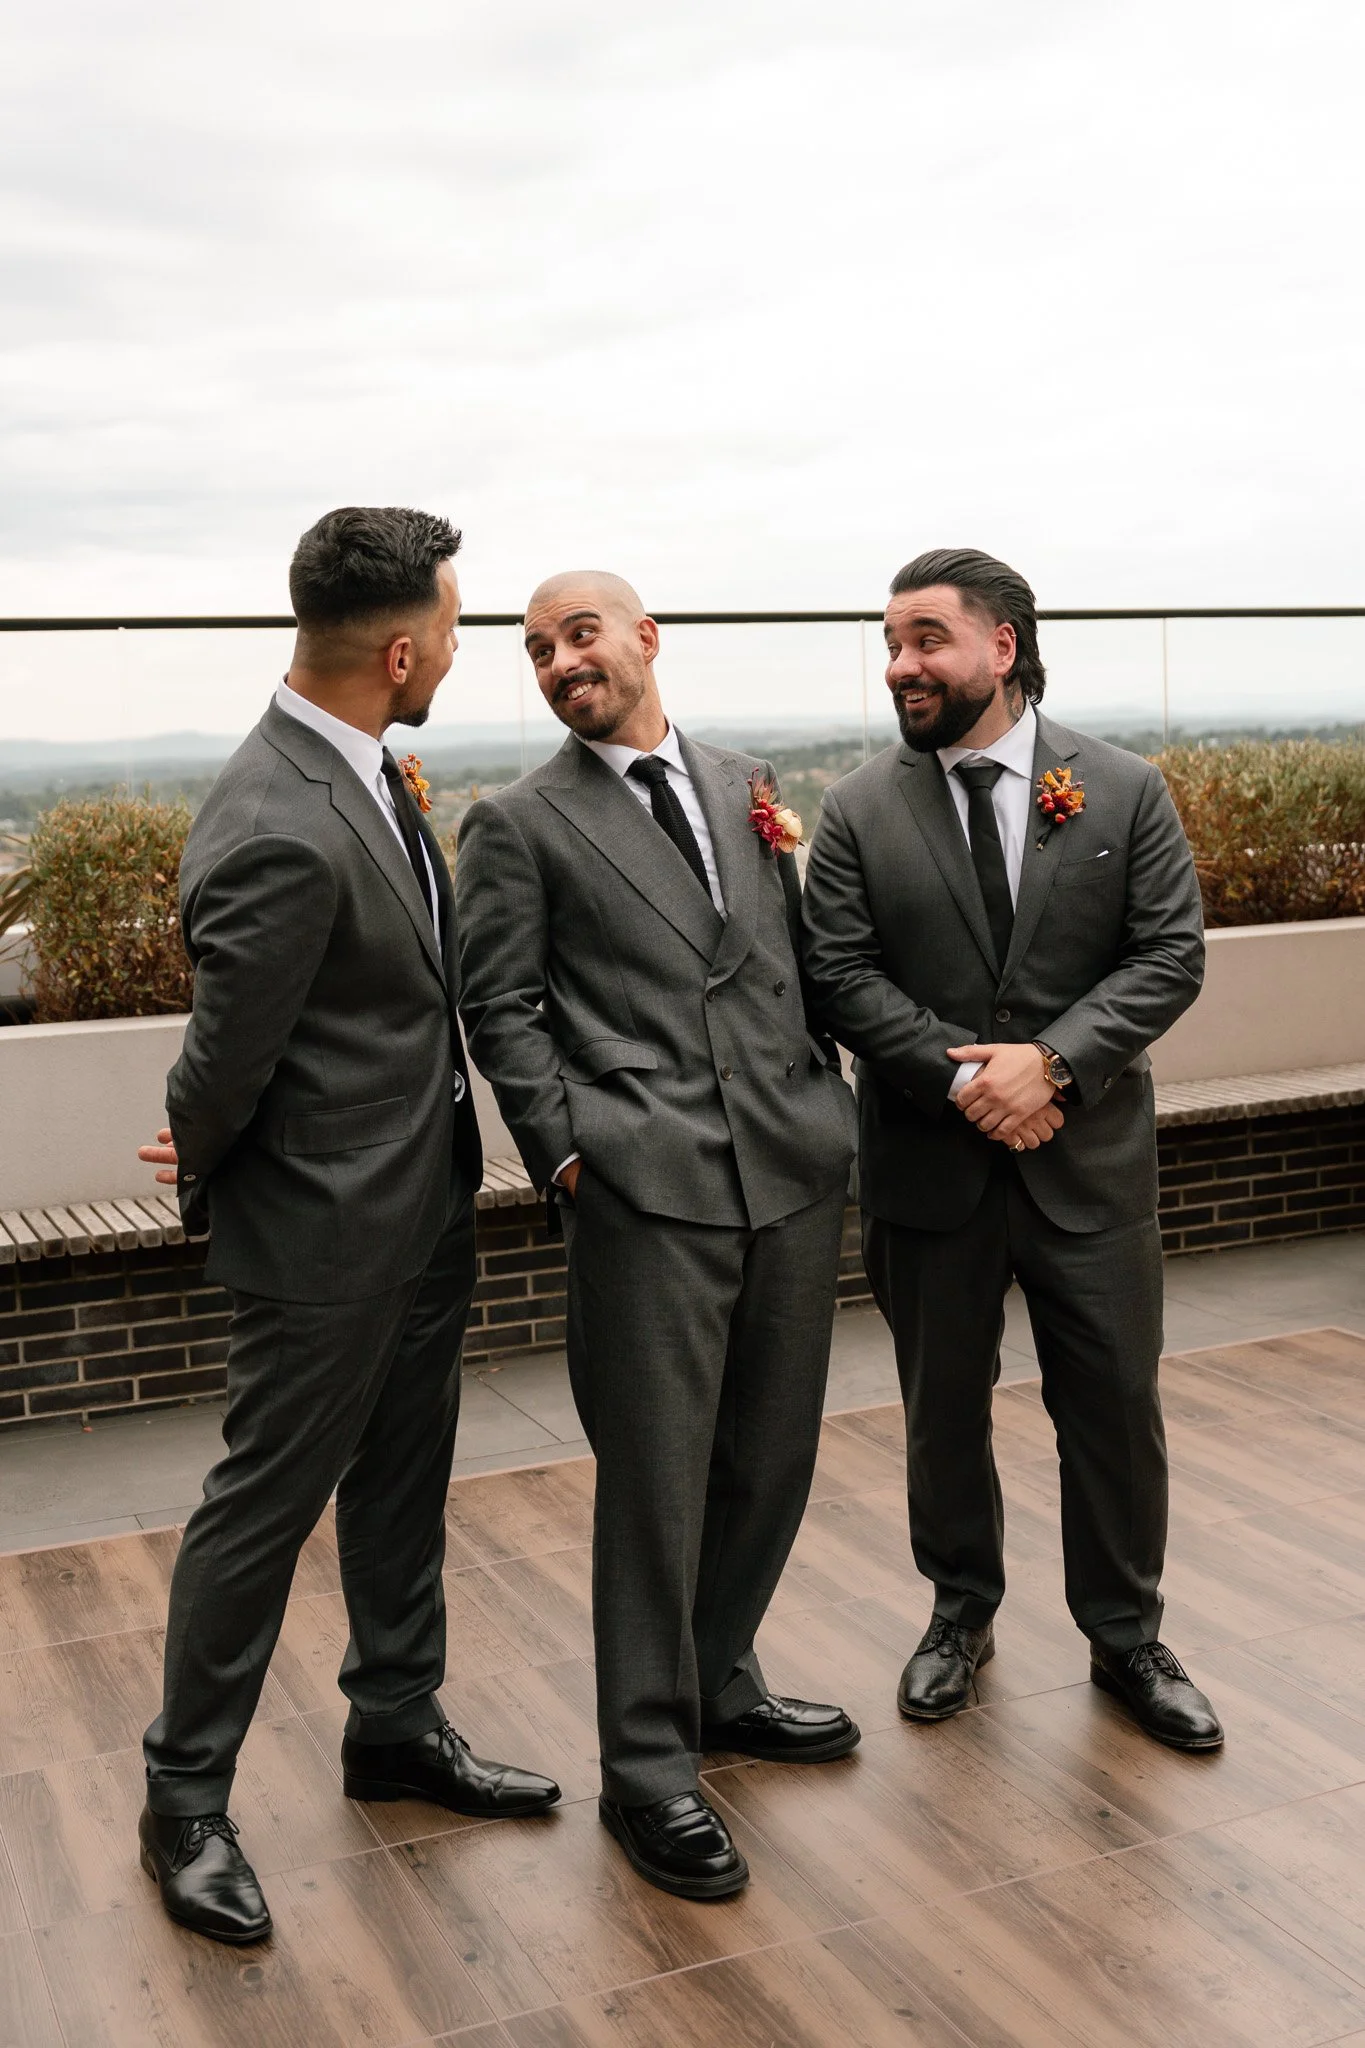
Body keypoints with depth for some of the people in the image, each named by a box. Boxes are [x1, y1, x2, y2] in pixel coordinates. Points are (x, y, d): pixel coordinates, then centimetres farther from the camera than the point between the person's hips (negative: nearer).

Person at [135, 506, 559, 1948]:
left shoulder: (359, 768, 2)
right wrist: (201, 1176, -3)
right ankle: (185, 1799, 27)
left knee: (404, 1478, 21)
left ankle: (395, 1722, 41)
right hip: (327, 1233, -9)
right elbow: (227, 1058, -20)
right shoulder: (277, 833, -29)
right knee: (267, 1503, 7)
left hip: (424, 1205, 9)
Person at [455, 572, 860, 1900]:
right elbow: (498, 1008, -1)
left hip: (792, 1176, 5)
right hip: (648, 1194, -5)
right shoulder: (519, 825, 2)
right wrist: (567, 1151, -9)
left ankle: (716, 1684, 37)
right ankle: (648, 1768, 16)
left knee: (770, 1459, 16)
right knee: (655, 1483, 0)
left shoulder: (747, 790, 16)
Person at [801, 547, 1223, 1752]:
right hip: (930, 1165, 1)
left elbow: (1170, 956, -6)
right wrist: (964, 1078, -18)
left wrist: (1051, 1060, -19)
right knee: (943, 1411, 14)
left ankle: (1127, 1639, 29)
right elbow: (843, 976, -7)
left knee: (1117, 1407, 9)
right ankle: (962, 1616, 36)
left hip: (1090, 1159, 0)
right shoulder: (861, 812, -1)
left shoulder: (1126, 791, -2)